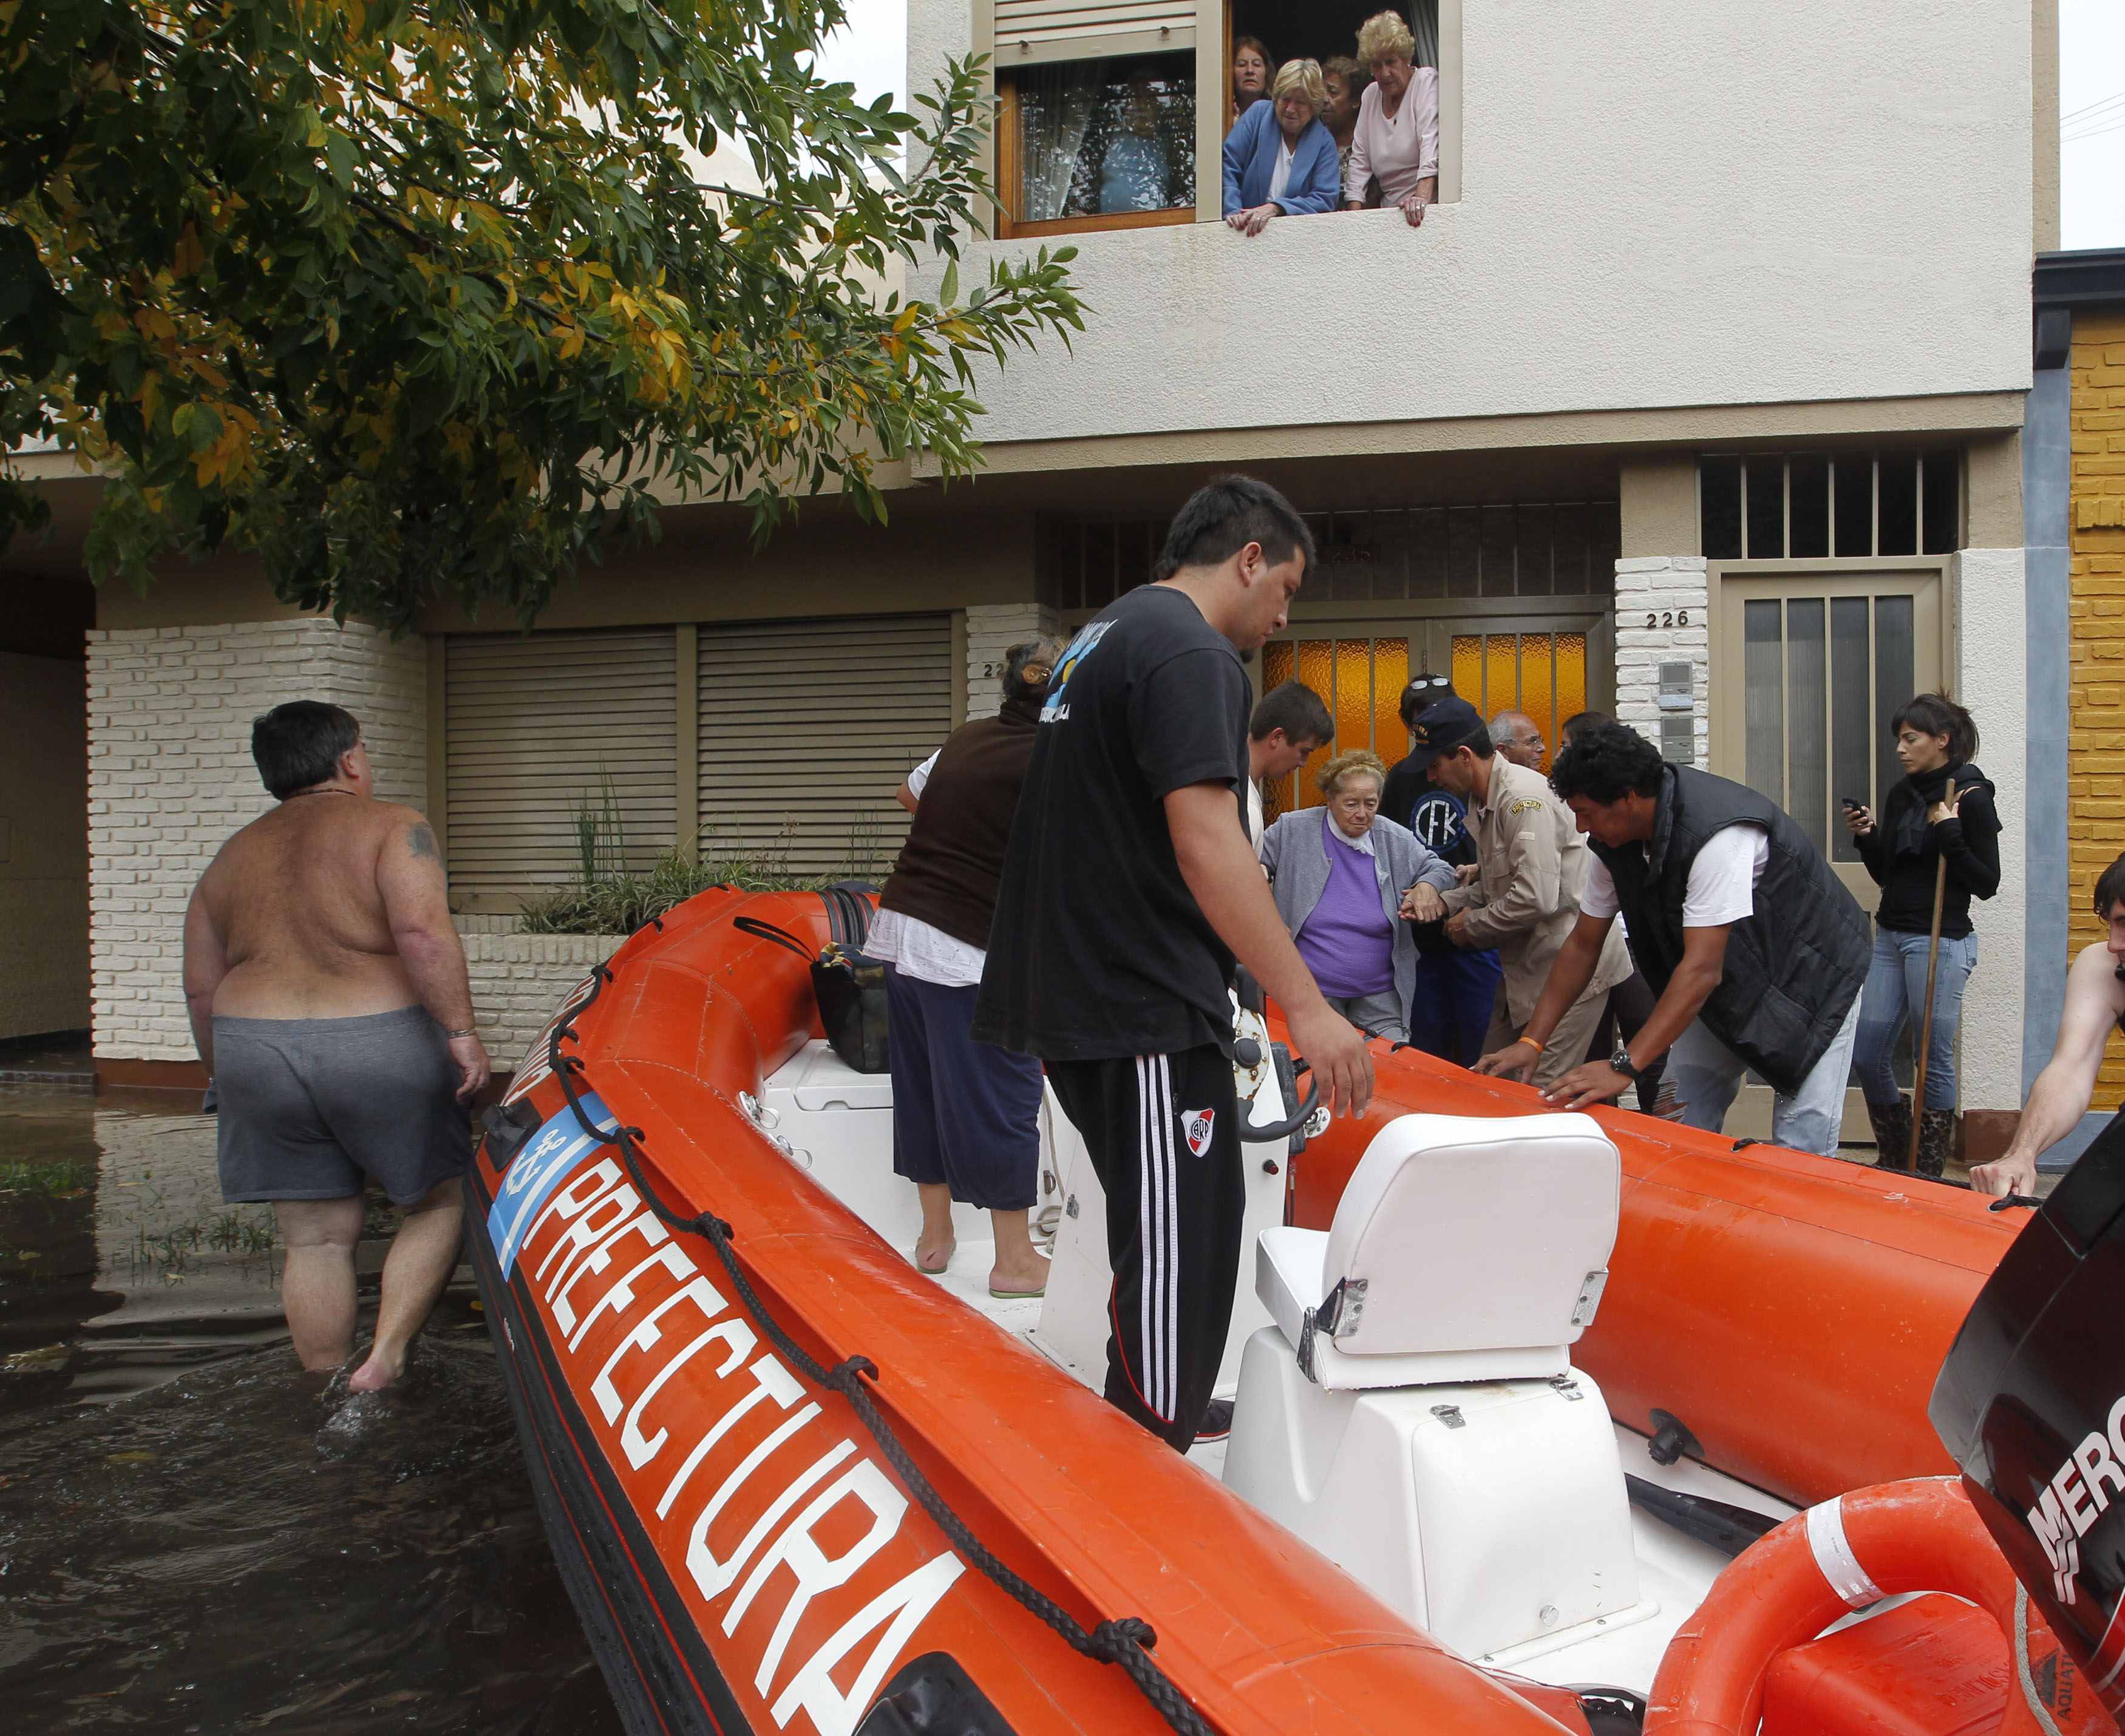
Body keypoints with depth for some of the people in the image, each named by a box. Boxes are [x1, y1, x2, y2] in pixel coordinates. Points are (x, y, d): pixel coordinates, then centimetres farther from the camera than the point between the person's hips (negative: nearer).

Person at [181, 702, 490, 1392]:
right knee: (435, 1204, 14)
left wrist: (231, 1079, 26)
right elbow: (422, 933, -20)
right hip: (380, 1050, -5)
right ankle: (386, 1358, 3)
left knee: (316, 1239, 14)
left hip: (257, 1053, 5)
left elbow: (200, 991, 15)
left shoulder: (232, 857, 15)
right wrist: (461, 1030, -17)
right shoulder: (391, 826, -3)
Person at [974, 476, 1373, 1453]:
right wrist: (1306, 1006, -25)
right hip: (1145, 1011, -11)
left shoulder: (1104, 634, 19)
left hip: (1071, 998, 11)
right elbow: (1206, 842, -24)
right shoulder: (1192, 654, -13)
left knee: (1164, 1235, 22)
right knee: (1177, 1257, -5)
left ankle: (1148, 1415, 35)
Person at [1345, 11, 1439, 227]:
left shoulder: (1426, 81, 0)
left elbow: (1432, 143, -15)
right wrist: (1354, 214, -2)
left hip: (1431, 207, -4)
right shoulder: (1370, 95, 15)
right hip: (1390, 213, 4)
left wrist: (1422, 198, -30)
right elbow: (1360, 161, 12)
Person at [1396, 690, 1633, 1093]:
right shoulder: (1483, 802, 11)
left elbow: (1537, 898, -28)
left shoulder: (1524, 797, -21)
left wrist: (1472, 925, -13)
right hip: (1525, 968, 10)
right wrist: (1441, 901, 4)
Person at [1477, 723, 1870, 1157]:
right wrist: (1532, 1041, -8)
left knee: (1799, 1148, -11)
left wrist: (1625, 1066, -42)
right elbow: (1583, 944, -2)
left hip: (1812, 974, -7)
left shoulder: (1718, 832, -36)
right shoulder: (1615, 838, -11)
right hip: (1729, 983, 7)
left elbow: (1702, 969, -39)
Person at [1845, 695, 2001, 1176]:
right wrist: (1865, 837, -1)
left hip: (1941, 942, -7)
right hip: (1890, 936, 7)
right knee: (1865, 1055, 8)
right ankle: (1895, 1158, 26)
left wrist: (1950, 835, -21)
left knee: (1935, 1058, 1)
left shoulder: (1972, 798, -8)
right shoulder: (1901, 795, 11)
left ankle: (1929, 1172, 14)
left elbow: (1987, 884, -11)